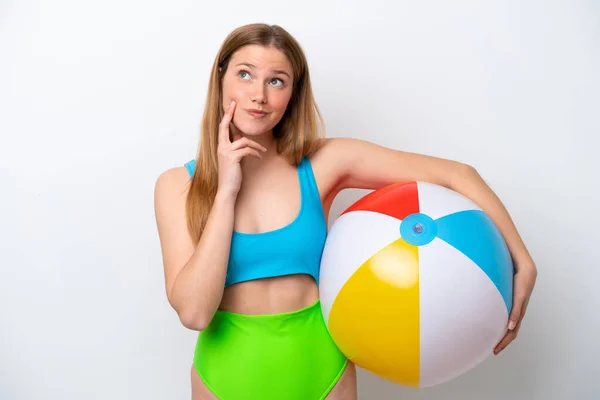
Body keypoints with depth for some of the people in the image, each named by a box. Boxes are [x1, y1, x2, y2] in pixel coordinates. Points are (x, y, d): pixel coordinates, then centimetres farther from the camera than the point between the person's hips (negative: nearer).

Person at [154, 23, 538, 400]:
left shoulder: (324, 162, -10)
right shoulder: (177, 184, -9)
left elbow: (456, 174, -10)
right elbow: (193, 310, -19)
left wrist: (521, 262, -14)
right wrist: (226, 191, -20)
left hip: (318, 366, 1)